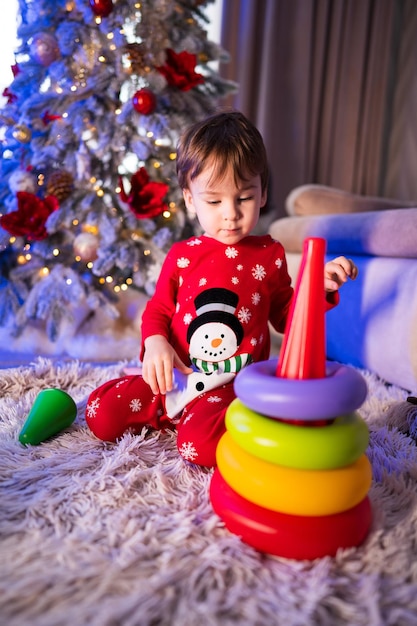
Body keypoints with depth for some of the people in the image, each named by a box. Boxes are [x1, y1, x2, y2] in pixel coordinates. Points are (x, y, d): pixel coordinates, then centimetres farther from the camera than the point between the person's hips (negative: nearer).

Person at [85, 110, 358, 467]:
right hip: (176, 377, 3)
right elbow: (158, 309, 9)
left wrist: (319, 287, -4)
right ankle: (168, 410, 16)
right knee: (100, 415, -5)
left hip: (235, 385, -2)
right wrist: (155, 343, -13)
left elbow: (285, 316, 12)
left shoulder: (269, 255, 2)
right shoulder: (181, 256, 2)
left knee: (201, 444, -31)